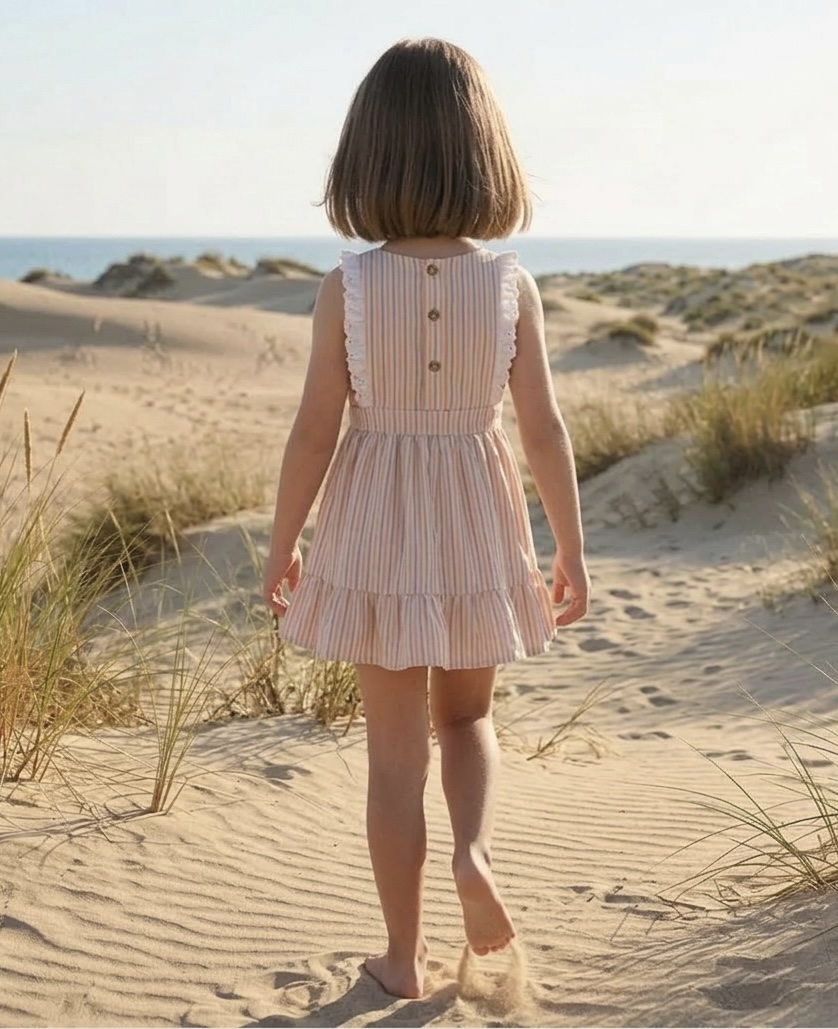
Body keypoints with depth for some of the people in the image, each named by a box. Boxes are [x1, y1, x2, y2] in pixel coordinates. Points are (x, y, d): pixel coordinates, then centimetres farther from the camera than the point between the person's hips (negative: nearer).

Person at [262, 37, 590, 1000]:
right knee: (467, 716, 25)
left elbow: (314, 434, -9)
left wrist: (281, 547, 4)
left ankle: (403, 956, 21)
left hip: (378, 535, -1)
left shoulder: (346, 286, -11)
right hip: (477, 532, 1)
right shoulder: (512, 282, -9)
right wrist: (571, 551, 5)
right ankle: (474, 850, -1)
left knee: (396, 751, 11)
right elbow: (545, 432, -6)